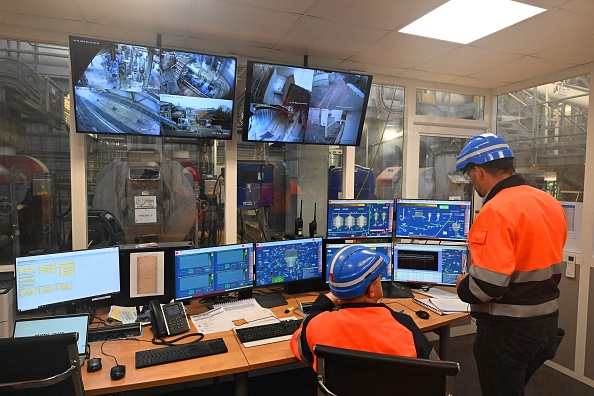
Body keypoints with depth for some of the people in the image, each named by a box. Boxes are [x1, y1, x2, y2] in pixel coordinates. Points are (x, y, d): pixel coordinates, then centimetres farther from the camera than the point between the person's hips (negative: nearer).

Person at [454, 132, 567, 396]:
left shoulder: (496, 211, -25)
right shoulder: (551, 204, 3)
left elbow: (488, 285, -29)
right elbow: (544, 265, 14)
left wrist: (463, 288, -9)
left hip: (508, 328, -8)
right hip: (547, 321, 8)